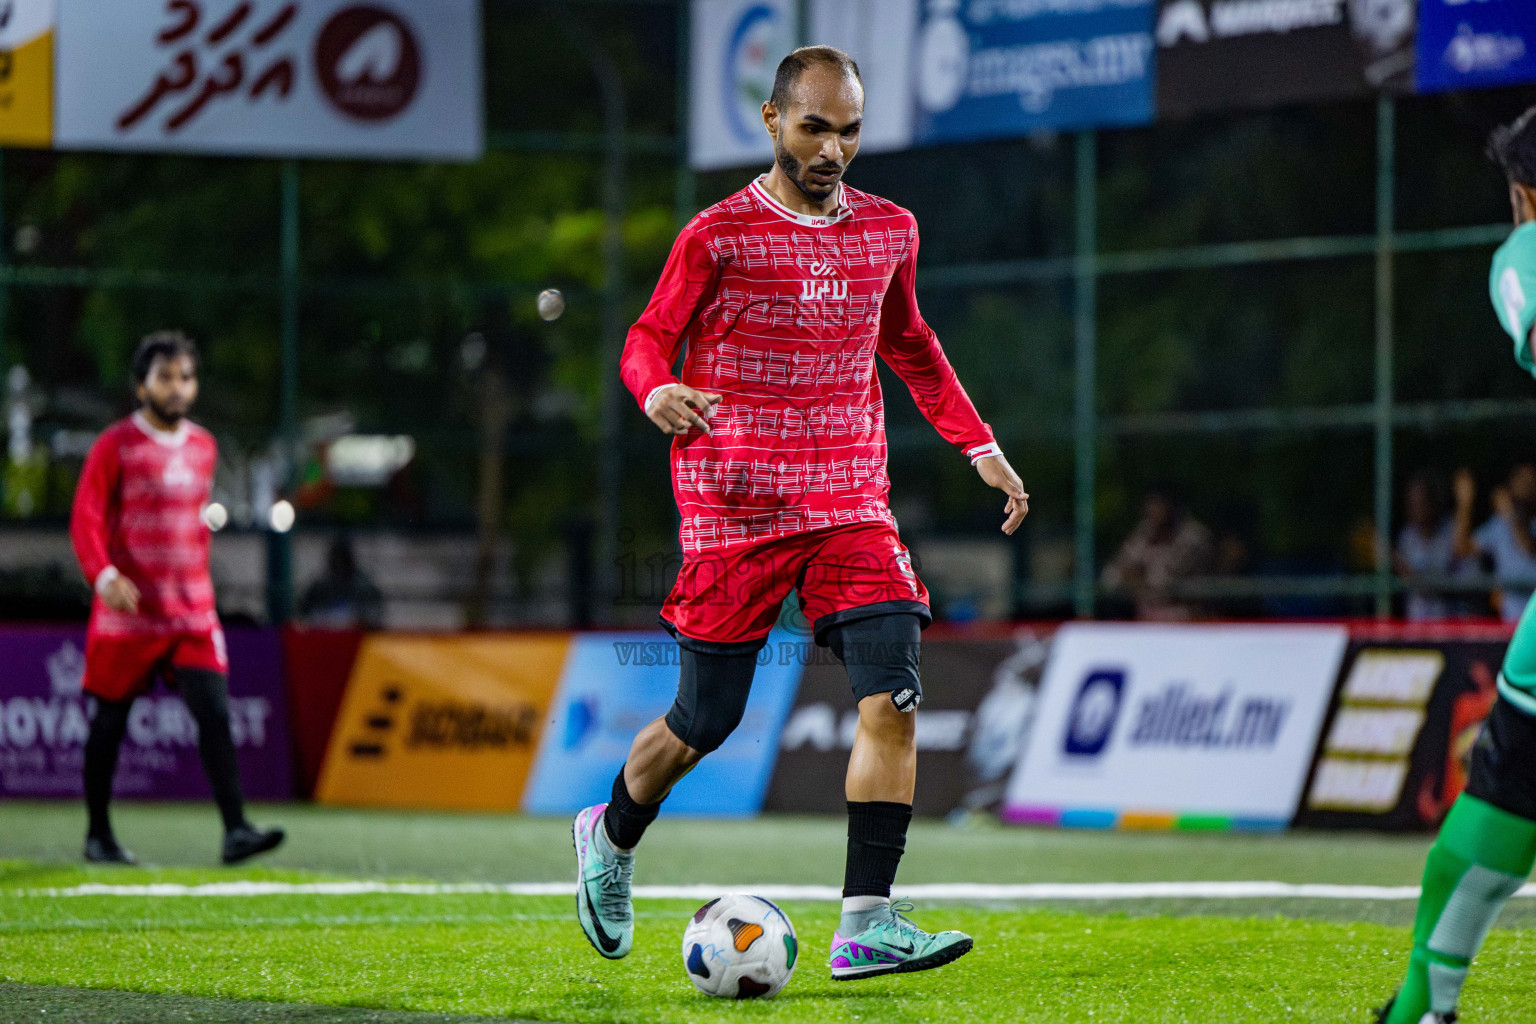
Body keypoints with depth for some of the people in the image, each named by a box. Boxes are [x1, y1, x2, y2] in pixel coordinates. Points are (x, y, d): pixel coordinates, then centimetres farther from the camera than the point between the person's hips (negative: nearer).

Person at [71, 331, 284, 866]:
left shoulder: (203, 447, 11)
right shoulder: (115, 446, -6)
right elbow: (86, 520, -12)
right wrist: (103, 575, -29)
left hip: (193, 614, 4)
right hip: (129, 611, -4)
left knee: (215, 713, -10)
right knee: (110, 721, 6)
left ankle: (236, 831, -17)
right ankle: (98, 835, 21)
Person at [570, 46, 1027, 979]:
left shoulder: (889, 231, 9)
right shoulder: (718, 236, -5)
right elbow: (648, 342, -2)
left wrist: (980, 448, 19)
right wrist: (658, 392, -25)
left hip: (851, 505, 4)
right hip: (735, 507, -4)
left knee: (892, 698, -15)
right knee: (706, 722, 3)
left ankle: (866, 926, -15)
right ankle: (611, 838, 35)